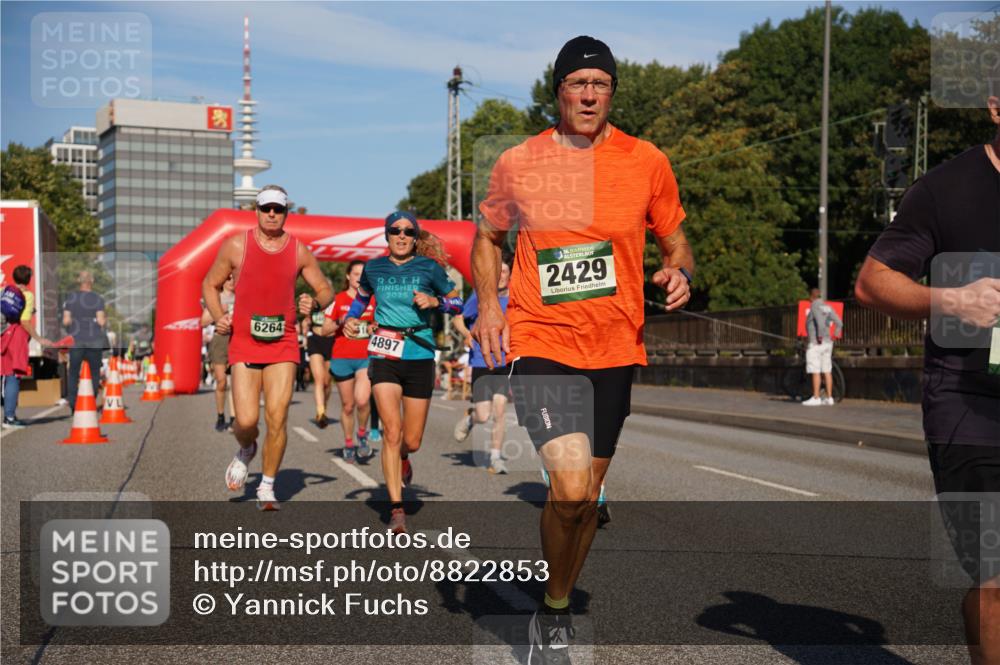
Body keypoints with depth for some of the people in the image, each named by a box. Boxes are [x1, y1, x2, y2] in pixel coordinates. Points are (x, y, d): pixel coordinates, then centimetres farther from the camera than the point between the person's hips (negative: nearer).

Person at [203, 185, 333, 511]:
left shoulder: (299, 251, 4)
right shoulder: (236, 245, 0)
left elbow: (325, 290, 14)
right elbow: (210, 284, 10)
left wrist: (314, 303, -9)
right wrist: (218, 317, -7)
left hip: (283, 344, 1)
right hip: (243, 343, -1)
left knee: (277, 418, -6)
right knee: (246, 420, -10)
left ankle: (267, 488, 11)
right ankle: (246, 451, 28)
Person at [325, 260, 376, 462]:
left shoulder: (373, 300, 8)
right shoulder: (338, 299, 3)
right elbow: (325, 330, 3)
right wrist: (340, 322, -15)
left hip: (367, 358, 0)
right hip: (342, 358, 0)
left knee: (362, 400, -20)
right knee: (348, 405, 6)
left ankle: (362, 434, 6)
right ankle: (348, 443, 25)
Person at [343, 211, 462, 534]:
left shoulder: (428, 267, 0)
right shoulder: (373, 268, 6)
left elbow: (456, 302, 7)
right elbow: (360, 298, 25)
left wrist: (434, 301, -12)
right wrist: (350, 319, 6)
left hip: (419, 356, 0)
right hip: (384, 354, 0)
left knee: (412, 441, 6)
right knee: (392, 431, -15)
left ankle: (401, 458, 45)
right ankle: (396, 508, -8)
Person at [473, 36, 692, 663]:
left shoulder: (647, 162, 2)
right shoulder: (516, 163, 0)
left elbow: (676, 244, 13)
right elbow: (487, 237, 16)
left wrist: (679, 273, -10)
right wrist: (488, 303, 0)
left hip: (616, 349, 3)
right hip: (542, 344, -2)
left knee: (587, 495, 13)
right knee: (570, 485, -19)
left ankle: (555, 614, 35)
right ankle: (555, 611, 7)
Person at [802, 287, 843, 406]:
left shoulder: (814, 307, -10)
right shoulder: (827, 307, 13)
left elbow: (820, 322, -25)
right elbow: (839, 323, 8)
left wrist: (820, 336, -19)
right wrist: (835, 335, 11)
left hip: (816, 343, -8)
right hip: (828, 343, 8)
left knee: (815, 372, -6)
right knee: (827, 371, 9)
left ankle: (816, 398, -6)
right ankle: (829, 397, 11)